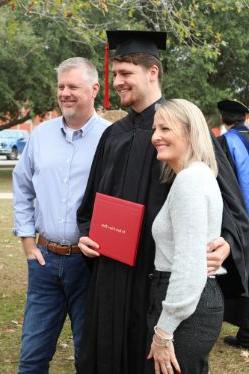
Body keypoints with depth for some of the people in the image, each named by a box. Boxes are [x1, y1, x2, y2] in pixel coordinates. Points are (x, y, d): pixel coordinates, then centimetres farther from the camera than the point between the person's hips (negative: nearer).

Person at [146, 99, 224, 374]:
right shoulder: (197, 175, 14)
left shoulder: (189, 180, -18)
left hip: (186, 307, -10)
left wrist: (163, 331, -20)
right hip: (201, 300, 10)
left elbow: (190, 265, -24)